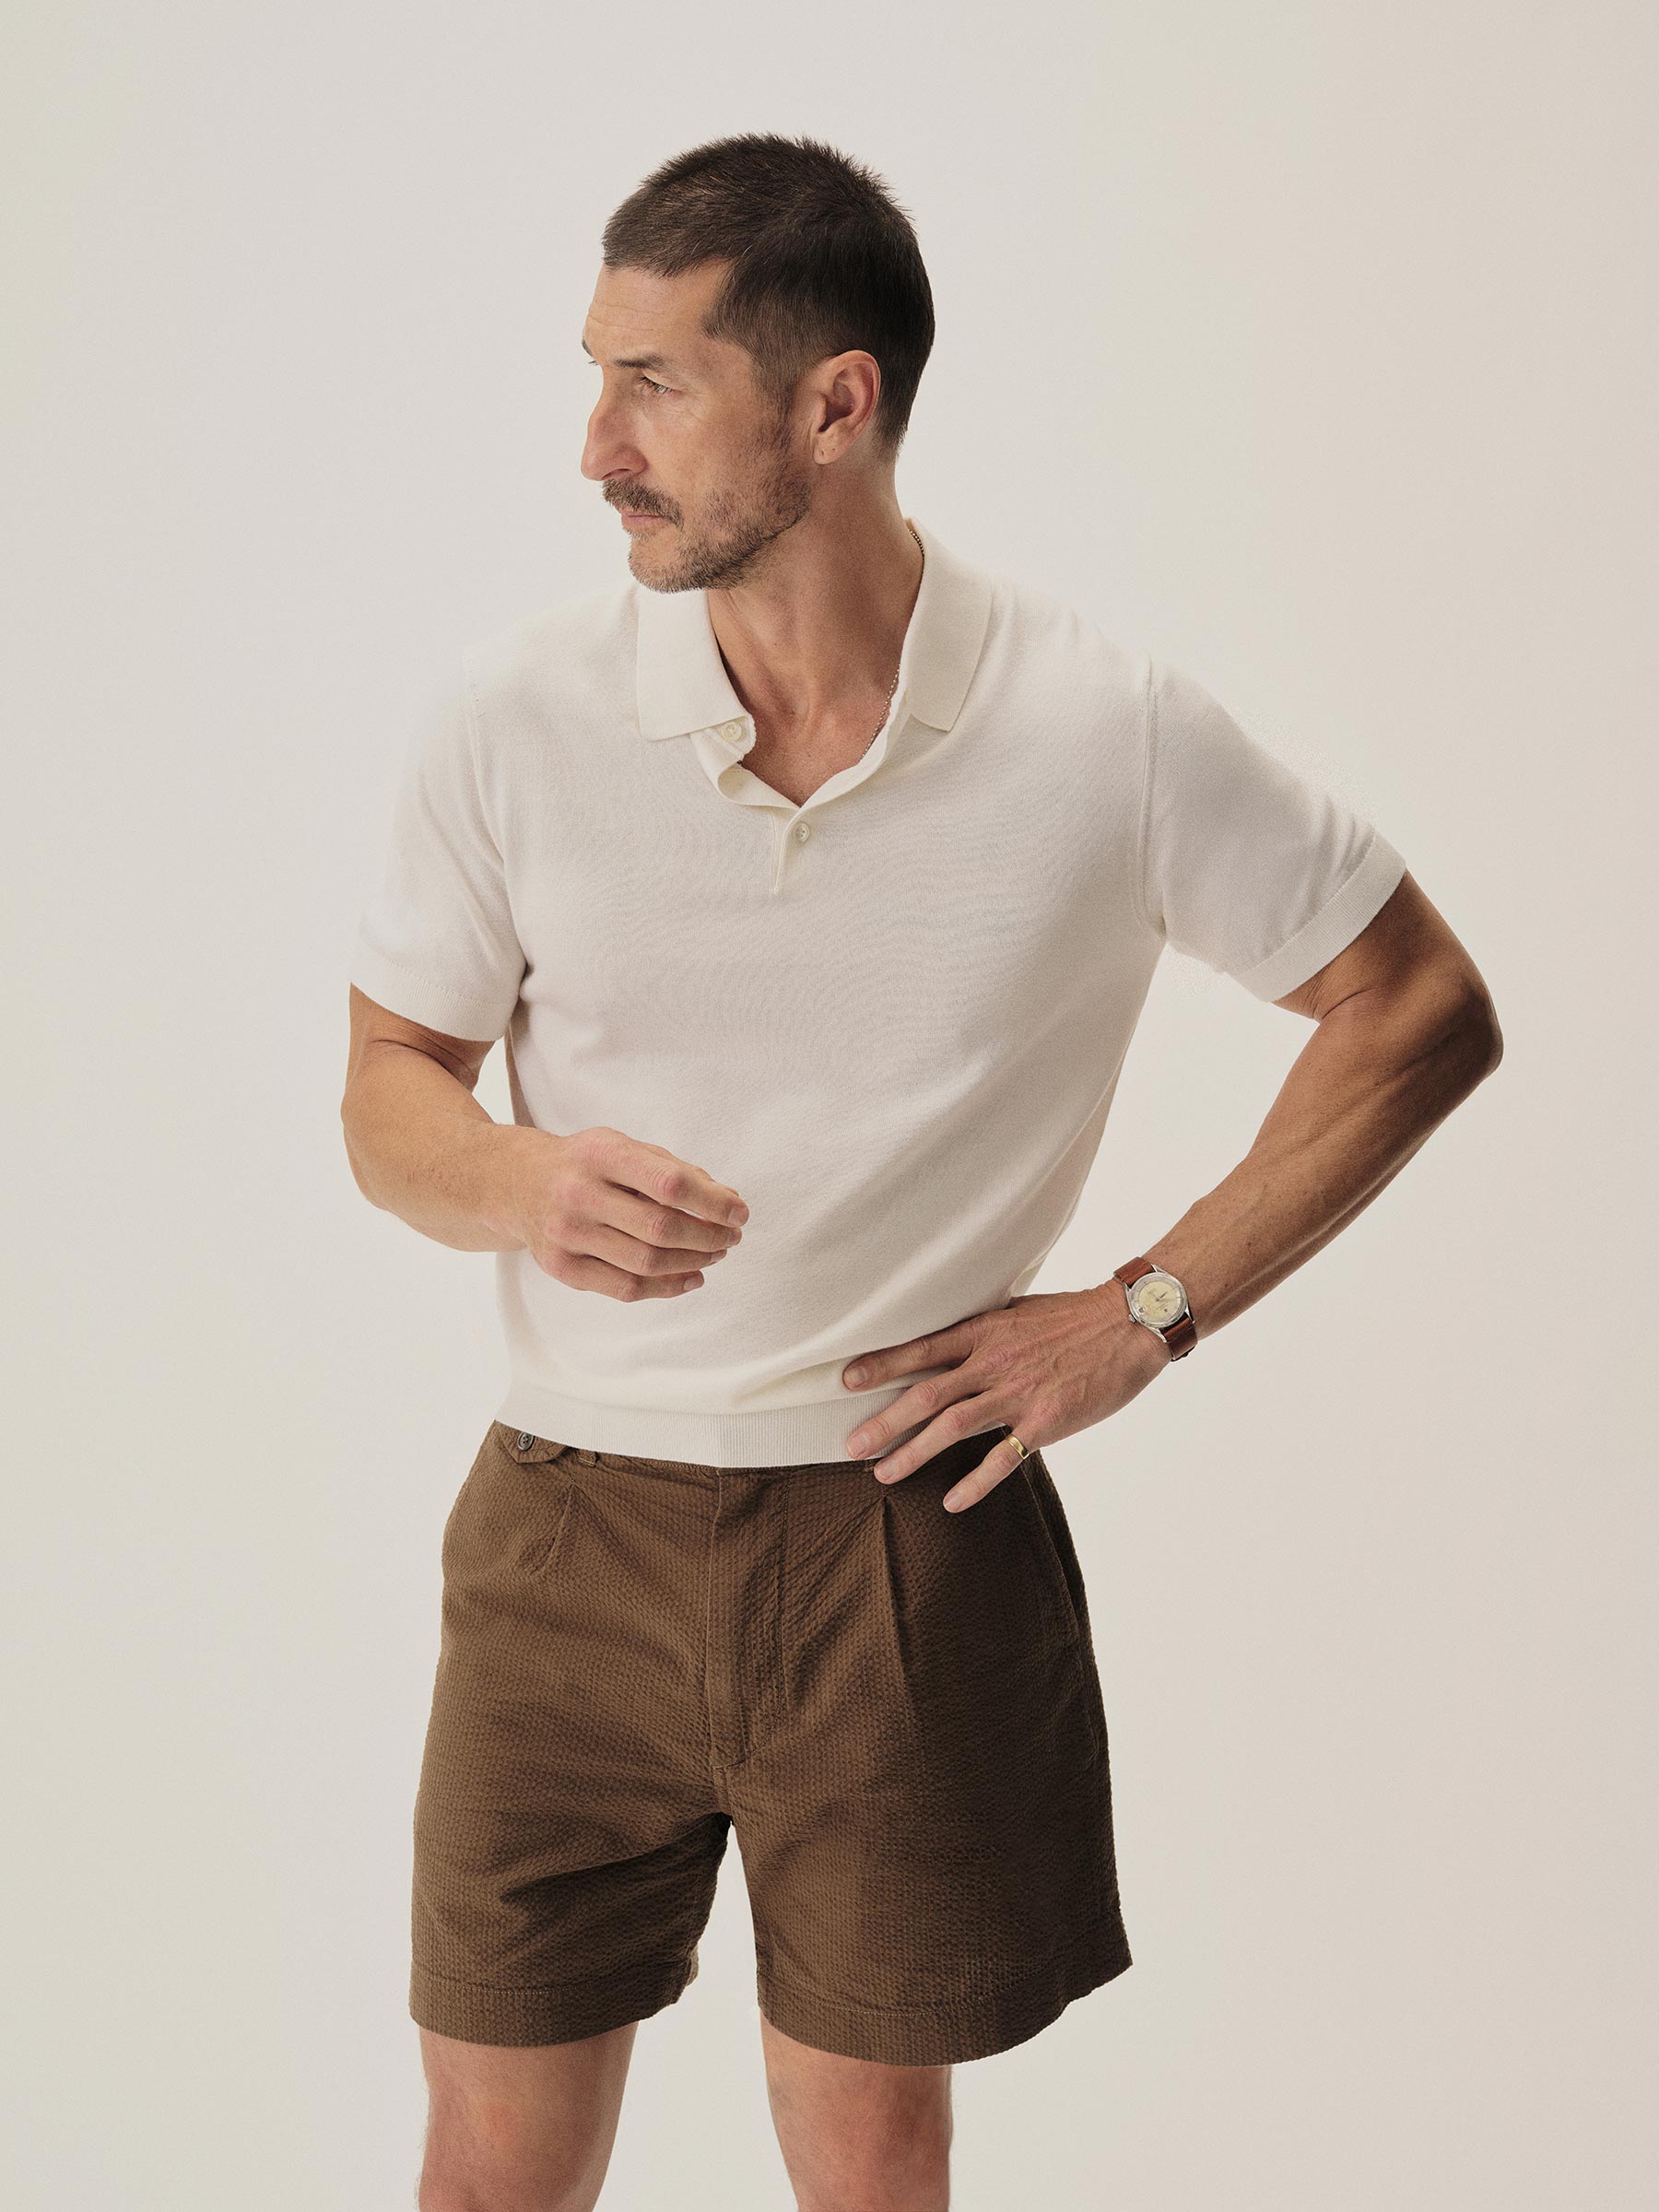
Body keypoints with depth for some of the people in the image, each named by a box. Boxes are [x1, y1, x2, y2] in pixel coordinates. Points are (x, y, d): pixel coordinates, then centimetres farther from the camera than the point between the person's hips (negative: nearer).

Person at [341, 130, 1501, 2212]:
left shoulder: (1109, 732, -9)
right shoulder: (514, 712, -6)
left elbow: (1420, 1012, 1)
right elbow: (389, 1094, 5)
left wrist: (1146, 1307, -5)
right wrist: (519, 1185, -19)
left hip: (910, 1544, -1)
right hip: (571, 1520, 1)